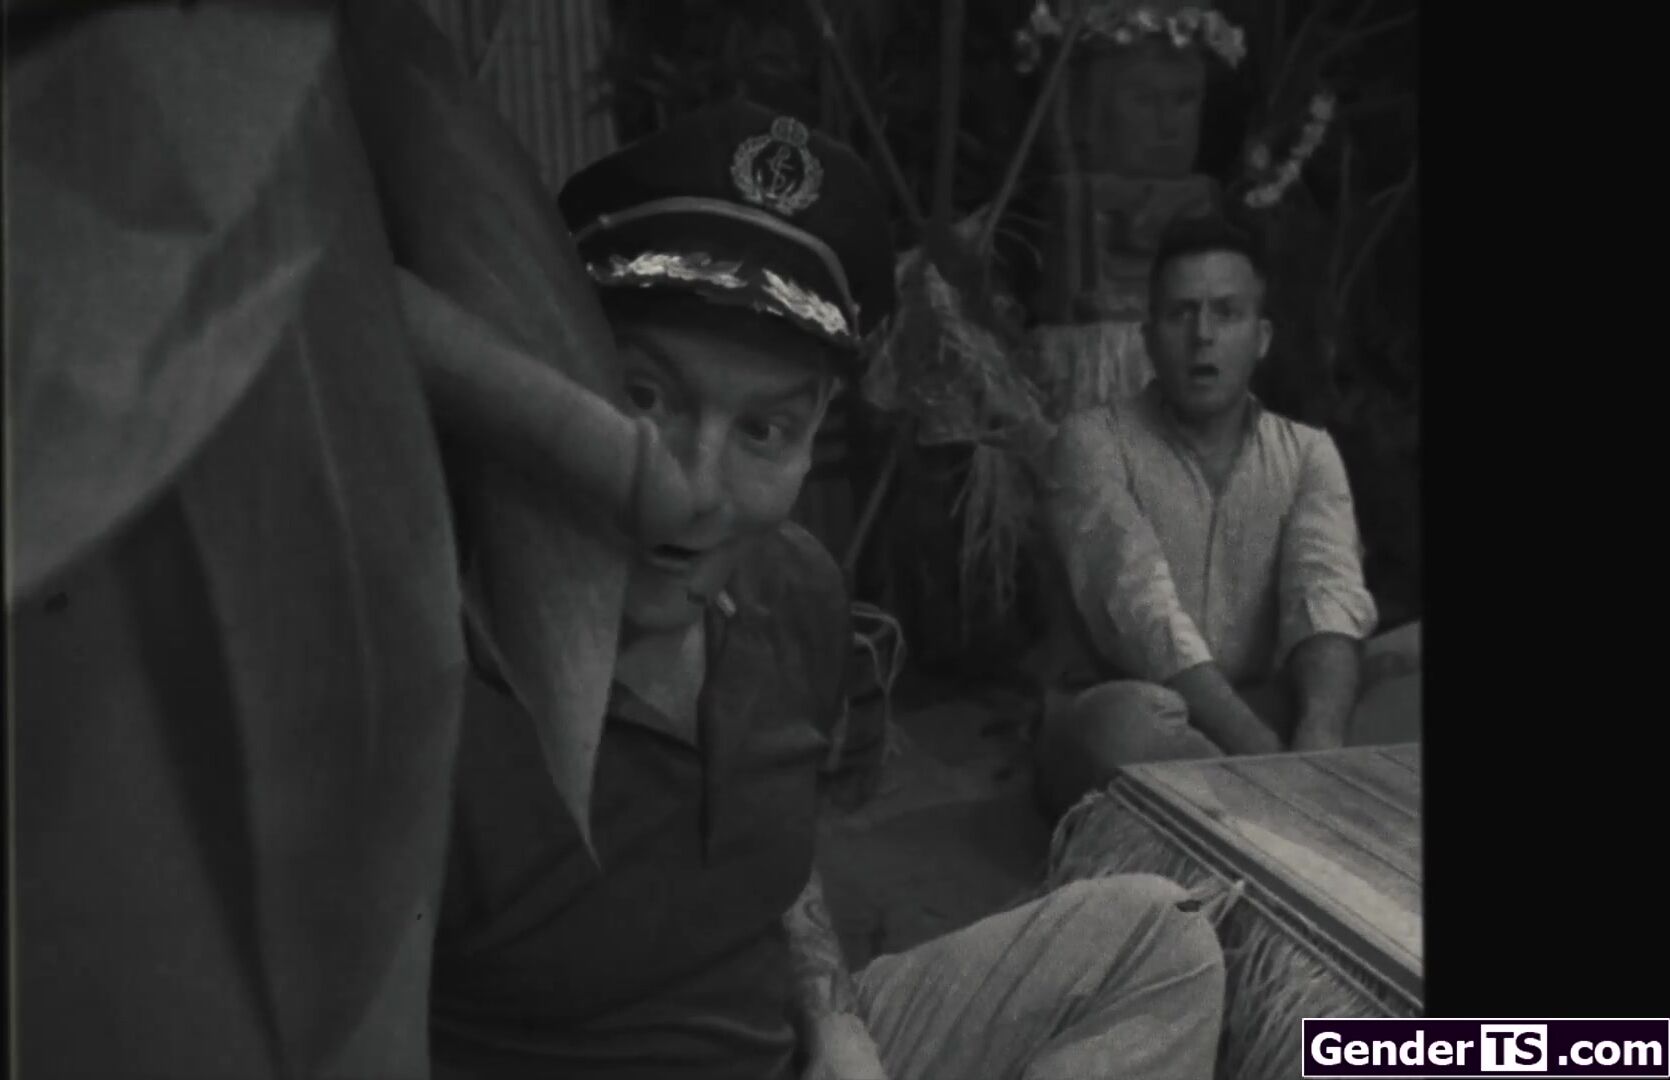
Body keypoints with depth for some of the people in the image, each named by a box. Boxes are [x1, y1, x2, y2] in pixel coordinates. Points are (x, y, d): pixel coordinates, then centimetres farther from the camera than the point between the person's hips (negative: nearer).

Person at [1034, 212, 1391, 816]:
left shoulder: (1308, 453, 8)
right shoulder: (1094, 442, -4)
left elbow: (1326, 596, -12)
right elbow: (1143, 613, -19)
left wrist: (1321, 734, -35)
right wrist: (1263, 752, -33)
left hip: (1271, 712, 3)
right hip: (1119, 715, -3)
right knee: (1131, 720, -38)